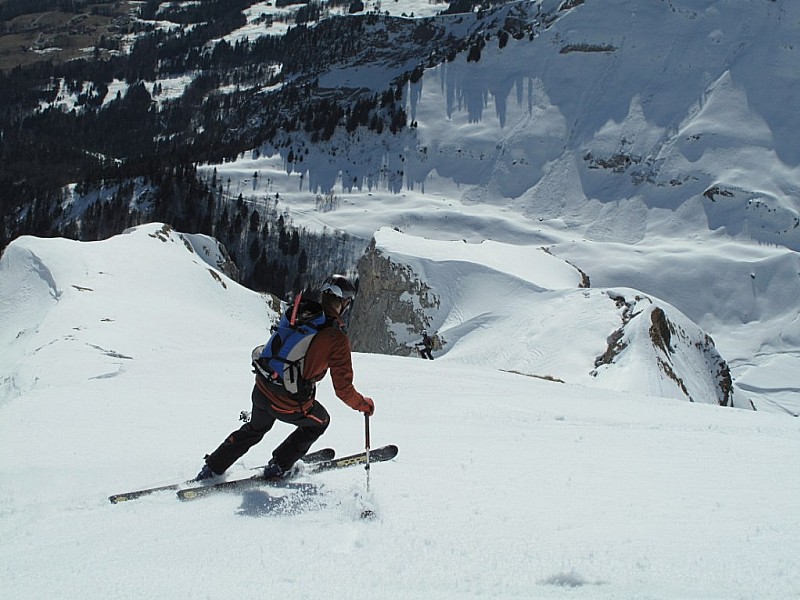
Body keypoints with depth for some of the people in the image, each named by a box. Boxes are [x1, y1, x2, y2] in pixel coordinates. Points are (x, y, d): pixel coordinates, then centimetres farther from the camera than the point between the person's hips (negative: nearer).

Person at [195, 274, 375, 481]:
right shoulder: (338, 339, -16)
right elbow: (343, 388, -12)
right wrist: (363, 404, 5)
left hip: (261, 389, 5)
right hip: (290, 405, -5)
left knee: (256, 428, 34)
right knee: (319, 422, 28)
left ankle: (211, 468, 37)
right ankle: (277, 468, 27)